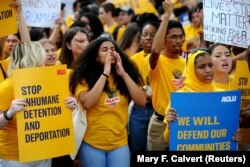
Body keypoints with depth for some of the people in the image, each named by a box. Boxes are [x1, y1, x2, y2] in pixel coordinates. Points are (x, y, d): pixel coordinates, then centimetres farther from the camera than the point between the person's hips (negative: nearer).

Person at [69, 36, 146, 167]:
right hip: (92, 144, -2)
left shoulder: (126, 74, 7)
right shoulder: (86, 77, -3)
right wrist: (105, 74, -16)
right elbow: (86, 104, -18)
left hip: (119, 144, 2)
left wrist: (124, 74, -8)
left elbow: (141, 102, -4)